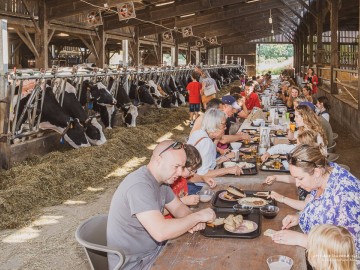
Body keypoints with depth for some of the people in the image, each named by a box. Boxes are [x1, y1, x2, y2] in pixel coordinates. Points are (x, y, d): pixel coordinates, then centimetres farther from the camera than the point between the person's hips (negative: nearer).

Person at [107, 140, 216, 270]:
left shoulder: (161, 179, 1)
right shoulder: (139, 185, -29)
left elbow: (178, 207, 10)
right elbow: (160, 232, -36)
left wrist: (193, 222, -12)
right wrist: (197, 216, -24)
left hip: (155, 248, 8)